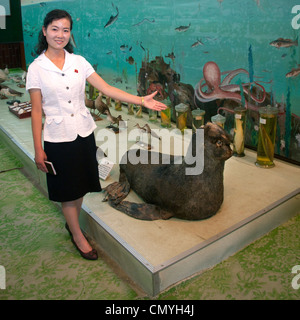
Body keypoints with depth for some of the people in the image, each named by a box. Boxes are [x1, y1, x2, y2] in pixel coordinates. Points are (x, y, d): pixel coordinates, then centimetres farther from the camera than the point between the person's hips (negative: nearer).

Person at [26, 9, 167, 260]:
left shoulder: (79, 62, 2)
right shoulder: (37, 68, -6)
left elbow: (107, 89, -3)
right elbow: (36, 112, -5)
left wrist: (141, 100, -11)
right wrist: (38, 149, -7)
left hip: (84, 133, 3)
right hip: (58, 138, -3)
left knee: (80, 185, 15)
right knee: (68, 190, 9)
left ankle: (71, 222, 42)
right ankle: (78, 236, 29)